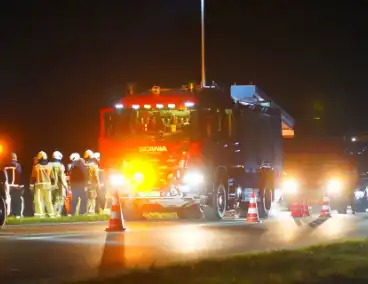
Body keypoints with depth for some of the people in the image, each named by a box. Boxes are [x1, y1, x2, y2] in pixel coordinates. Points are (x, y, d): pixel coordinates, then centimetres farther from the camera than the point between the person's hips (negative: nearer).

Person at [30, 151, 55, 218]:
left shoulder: (36, 166, -6)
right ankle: (51, 214, 12)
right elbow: (52, 177, 7)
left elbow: (33, 177, -4)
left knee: (39, 200, -1)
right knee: (48, 201, 11)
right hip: (48, 185, 3)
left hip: (39, 185, -3)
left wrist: (31, 186, 2)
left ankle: (40, 214, -9)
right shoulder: (49, 166, 3)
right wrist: (52, 185, 16)